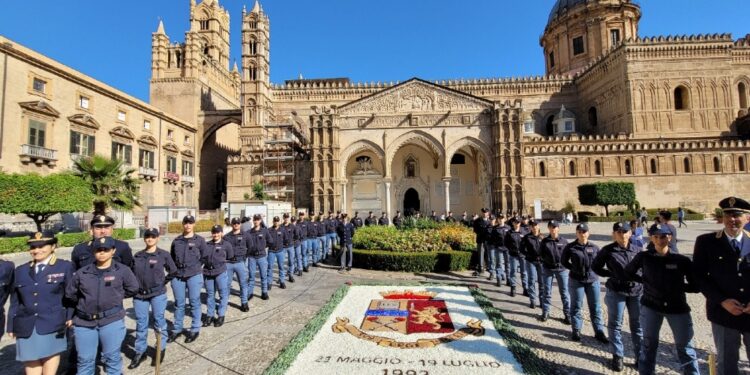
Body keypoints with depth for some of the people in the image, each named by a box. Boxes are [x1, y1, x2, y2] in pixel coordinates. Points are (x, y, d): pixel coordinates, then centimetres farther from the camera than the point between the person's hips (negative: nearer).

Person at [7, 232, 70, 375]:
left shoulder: (65, 266, 0)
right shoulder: (20, 271, 9)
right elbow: (15, 301, 12)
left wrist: (69, 316, -6)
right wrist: (11, 325, 10)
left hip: (52, 323, -3)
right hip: (26, 325, 3)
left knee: (51, 354, 4)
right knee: (30, 360, 9)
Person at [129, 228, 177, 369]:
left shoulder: (164, 254, -4)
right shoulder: (138, 256, 6)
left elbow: (173, 272, 3)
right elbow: (133, 273, 16)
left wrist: (162, 282, 0)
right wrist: (135, 287, 5)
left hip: (158, 294, -3)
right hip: (139, 295, 3)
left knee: (159, 321, 6)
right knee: (141, 324, 10)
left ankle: (161, 349, 22)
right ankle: (140, 352, 25)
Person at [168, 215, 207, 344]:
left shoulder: (200, 240, 1)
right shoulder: (176, 240, 10)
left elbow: (204, 257, 5)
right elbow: (171, 257, 17)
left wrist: (197, 268, 0)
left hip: (194, 275, -3)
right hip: (177, 276, 3)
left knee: (194, 302, 4)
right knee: (179, 303, 11)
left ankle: (195, 329, 16)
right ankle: (177, 329, 25)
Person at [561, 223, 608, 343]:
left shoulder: (594, 247, 1)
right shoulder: (570, 247, -6)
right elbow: (564, 261, 4)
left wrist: (594, 269, 1)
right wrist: (574, 269, -4)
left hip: (593, 280, 2)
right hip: (576, 281, -2)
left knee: (596, 307, 9)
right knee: (576, 306, 8)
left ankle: (599, 332, 21)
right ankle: (576, 330, 21)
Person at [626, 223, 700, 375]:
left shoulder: (682, 260, -8)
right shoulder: (643, 257, -7)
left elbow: (695, 287, -1)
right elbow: (628, 273, 8)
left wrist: (678, 286, -10)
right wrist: (646, 280, -1)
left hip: (678, 308, 0)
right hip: (650, 306, 1)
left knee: (685, 348, 10)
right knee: (649, 344, 13)